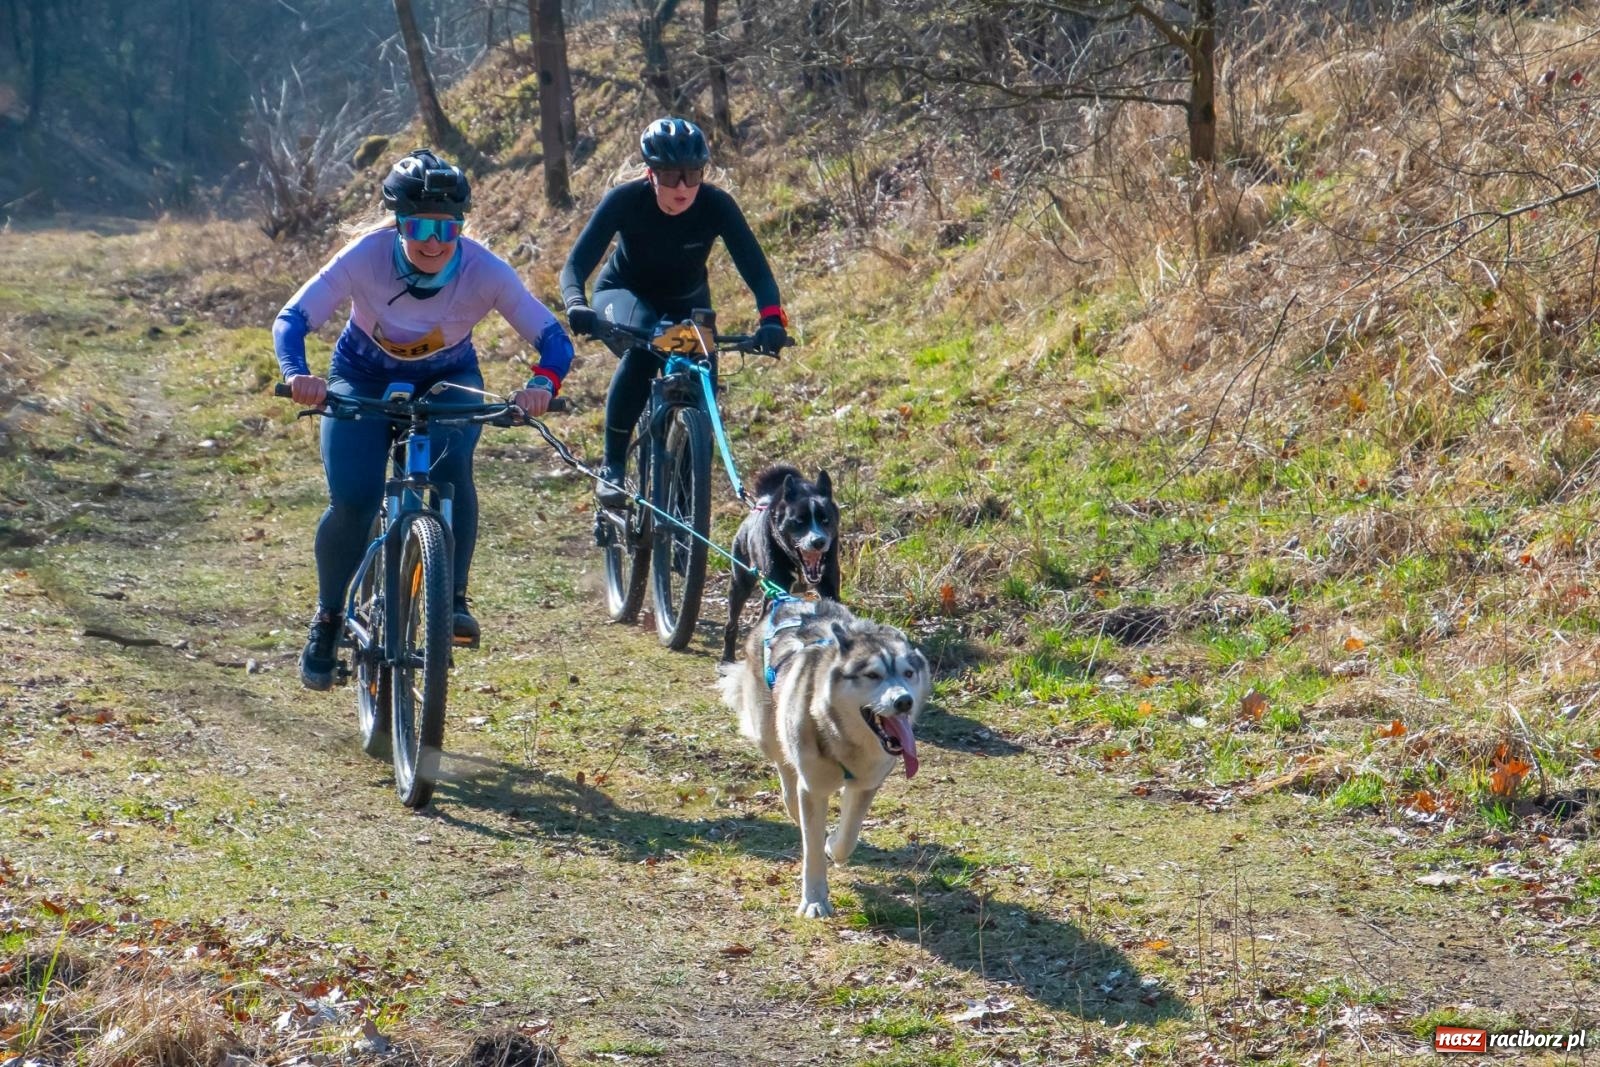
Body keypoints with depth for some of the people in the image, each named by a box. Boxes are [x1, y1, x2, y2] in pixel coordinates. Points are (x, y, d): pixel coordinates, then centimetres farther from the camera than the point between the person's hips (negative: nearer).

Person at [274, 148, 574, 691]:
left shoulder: (484, 270, -28)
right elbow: (292, 319, -29)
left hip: (447, 379, 0)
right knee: (353, 503, -18)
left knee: (449, 459, -32)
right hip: (365, 378, 0)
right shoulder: (366, 257, -29)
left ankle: (454, 596, -19)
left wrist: (542, 384, -49)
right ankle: (327, 617, 8)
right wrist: (297, 375, -50)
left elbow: (553, 338, -27)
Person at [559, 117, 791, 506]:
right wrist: (577, 307, -55)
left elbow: (756, 270, -29)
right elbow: (575, 265, -33)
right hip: (625, 293, -3)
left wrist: (772, 319, -49)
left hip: (686, 303, 3)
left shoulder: (716, 205, -27)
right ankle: (612, 469, -27)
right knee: (642, 347, -35)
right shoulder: (625, 200, -30)